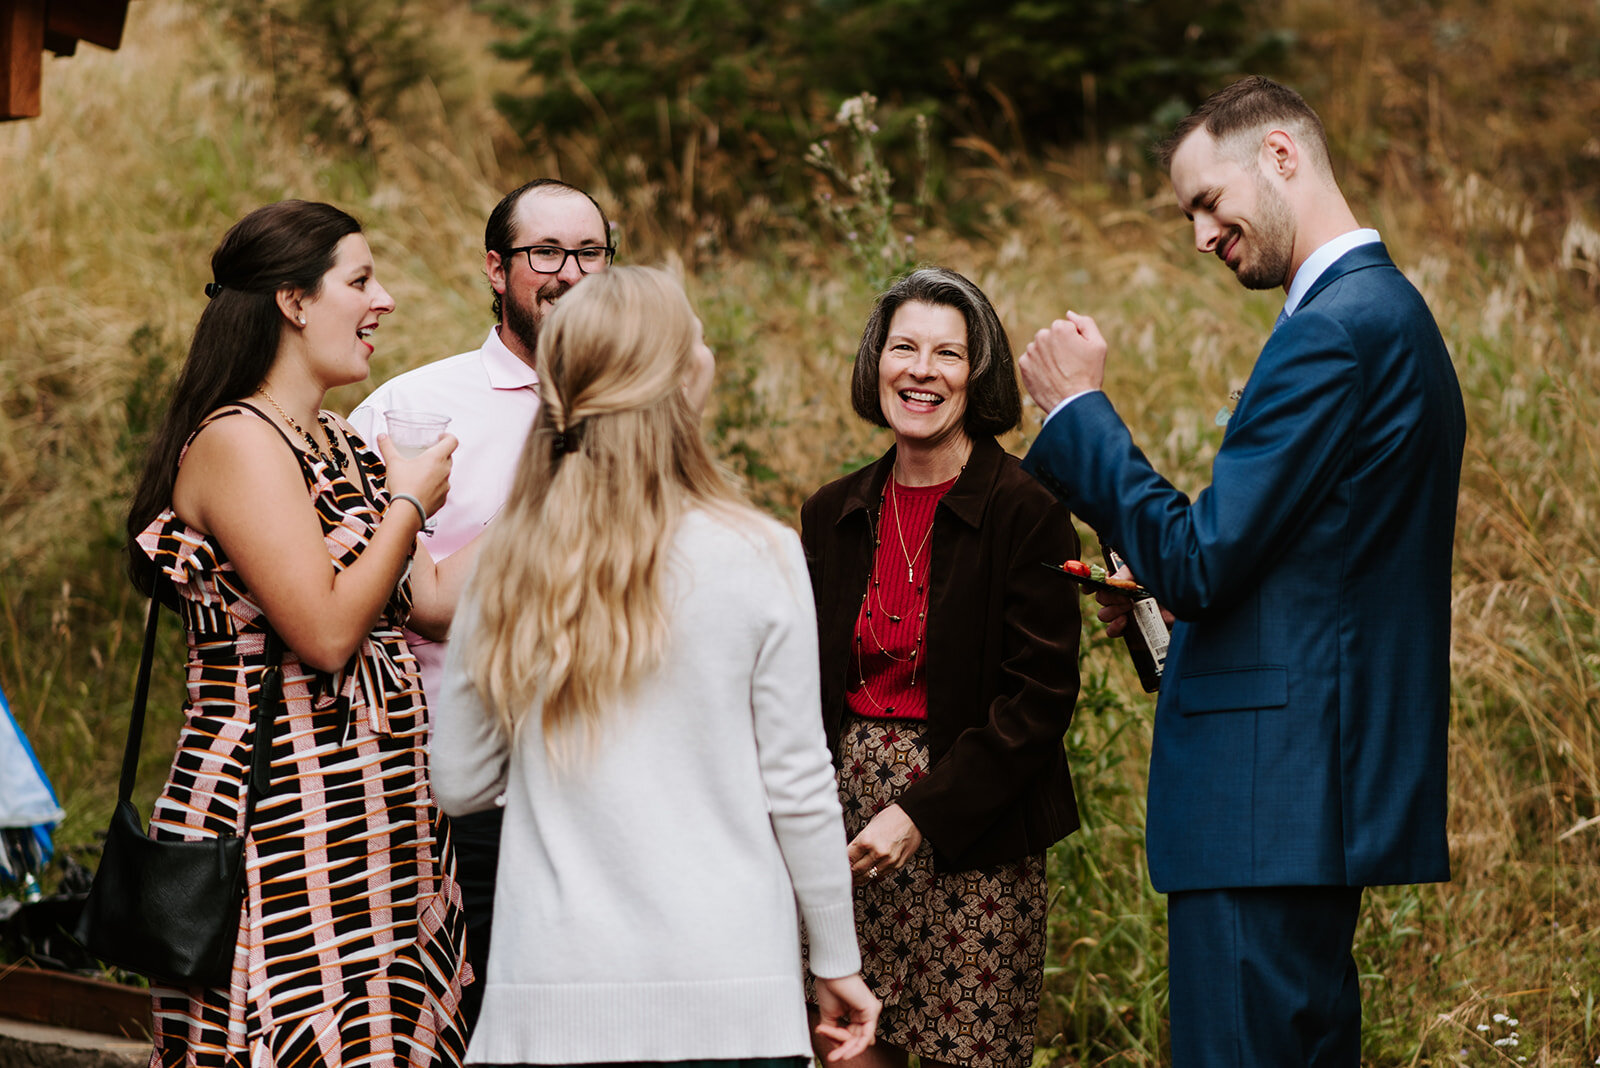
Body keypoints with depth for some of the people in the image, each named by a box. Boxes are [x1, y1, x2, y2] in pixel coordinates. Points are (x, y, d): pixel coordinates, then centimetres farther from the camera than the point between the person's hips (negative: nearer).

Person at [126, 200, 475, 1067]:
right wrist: (409, 503, -7)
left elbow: (434, 601, 16)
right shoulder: (238, 441, -12)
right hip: (280, 823, -9)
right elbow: (327, 632, -19)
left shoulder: (341, 444, 18)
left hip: (370, 820, 9)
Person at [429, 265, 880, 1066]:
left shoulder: (506, 571, 2)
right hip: (727, 994, -2)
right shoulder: (757, 562, -7)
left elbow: (458, 785, 9)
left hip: (550, 999, 3)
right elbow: (796, 788, -4)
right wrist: (837, 962, 7)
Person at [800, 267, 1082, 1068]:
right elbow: (809, 688, 14)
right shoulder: (833, 515, 9)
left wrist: (922, 813, -17)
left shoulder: (1026, 513, -7)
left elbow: (1041, 695, -11)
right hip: (847, 817, 4)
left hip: (975, 838, -4)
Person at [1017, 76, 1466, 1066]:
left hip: (1270, 798, -11)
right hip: (1335, 784, 11)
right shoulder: (1388, 308, 17)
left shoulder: (1335, 329, -16)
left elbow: (1199, 560, -18)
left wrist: (1078, 406, -9)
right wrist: (1169, 590, 10)